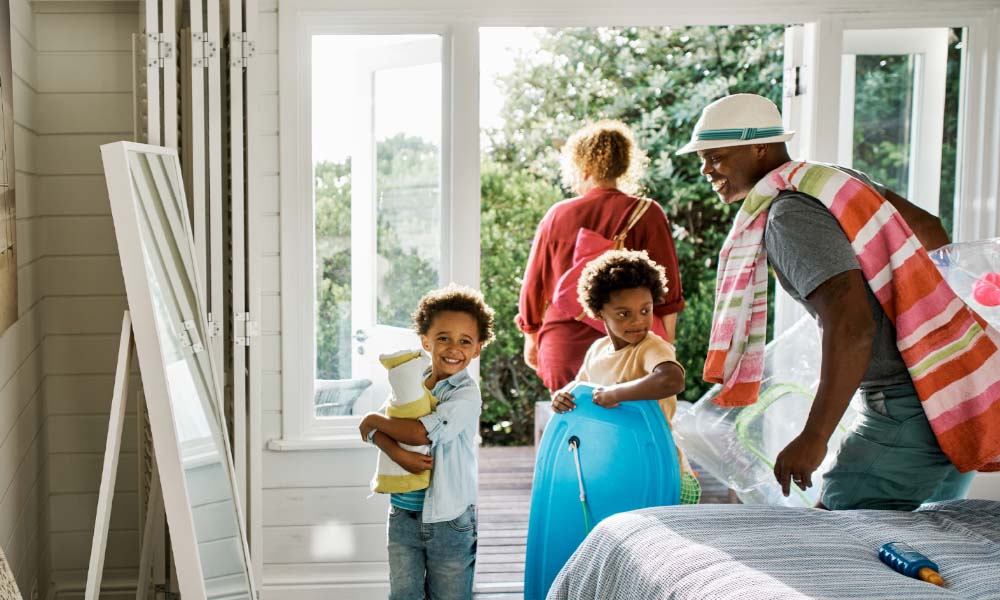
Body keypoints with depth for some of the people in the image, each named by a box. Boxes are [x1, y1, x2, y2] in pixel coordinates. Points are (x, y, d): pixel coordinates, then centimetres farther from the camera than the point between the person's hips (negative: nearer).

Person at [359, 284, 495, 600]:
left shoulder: (467, 394, -13)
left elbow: (423, 432, -24)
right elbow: (373, 429, -4)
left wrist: (374, 420, -8)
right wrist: (398, 453, -24)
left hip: (449, 519, -4)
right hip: (403, 514, 4)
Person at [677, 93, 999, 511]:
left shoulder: (790, 213, -17)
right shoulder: (833, 178, 12)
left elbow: (851, 323, -27)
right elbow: (931, 232, 24)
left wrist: (815, 437, -25)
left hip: (911, 407, -10)